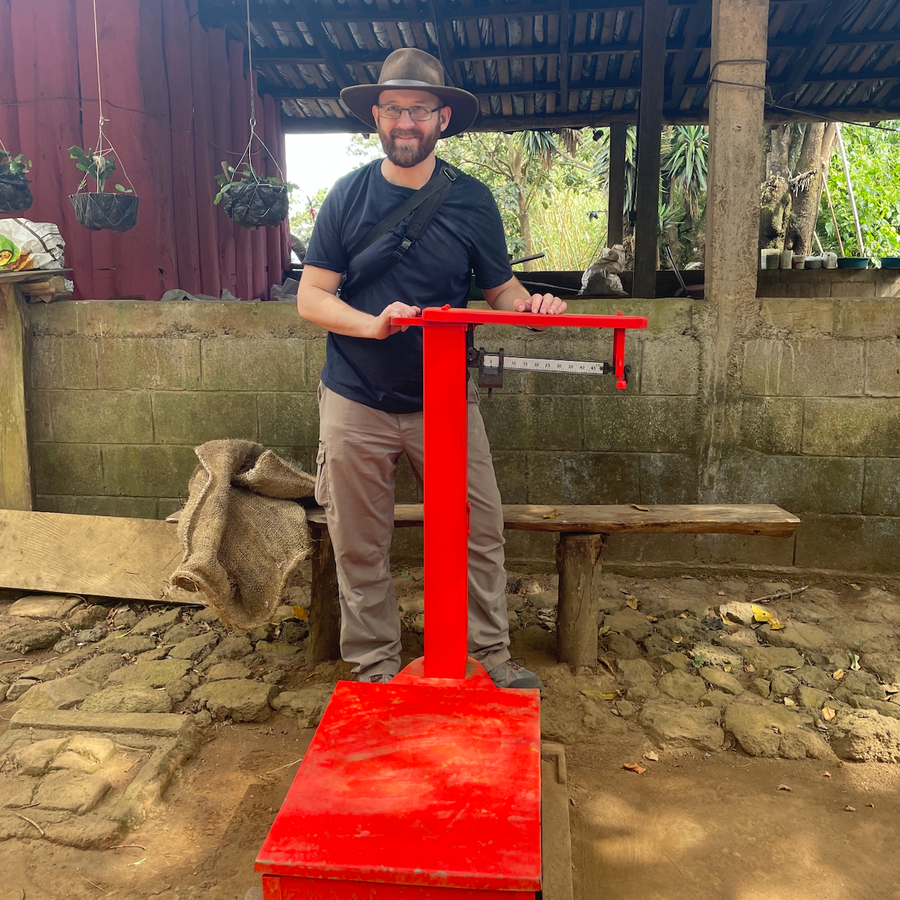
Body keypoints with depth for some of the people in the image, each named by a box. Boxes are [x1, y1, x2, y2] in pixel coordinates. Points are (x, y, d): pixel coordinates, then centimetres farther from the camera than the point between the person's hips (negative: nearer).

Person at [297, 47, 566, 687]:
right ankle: (375, 666, 24)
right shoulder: (348, 196, 1)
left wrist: (530, 304, -17)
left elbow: (501, 287, 7)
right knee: (360, 549, 7)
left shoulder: (472, 200, 3)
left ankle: (490, 653, 22)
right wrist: (371, 323, -21)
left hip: (446, 401, 1)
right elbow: (311, 297, -2)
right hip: (357, 404, 0)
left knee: (481, 535, 3)